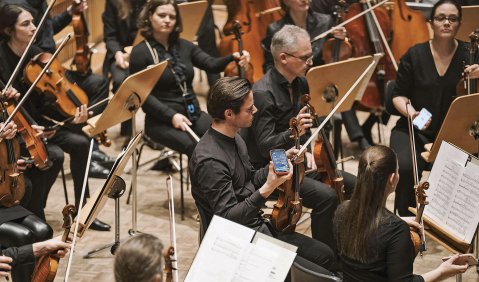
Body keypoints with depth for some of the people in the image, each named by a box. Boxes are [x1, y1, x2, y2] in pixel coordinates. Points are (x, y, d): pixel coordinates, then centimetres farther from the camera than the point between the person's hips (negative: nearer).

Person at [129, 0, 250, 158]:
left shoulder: (184, 46, 11)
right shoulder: (140, 53, -5)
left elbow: (212, 65, -1)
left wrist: (233, 58, -22)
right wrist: (171, 115, -22)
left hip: (193, 114, 5)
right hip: (161, 120, -5)